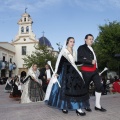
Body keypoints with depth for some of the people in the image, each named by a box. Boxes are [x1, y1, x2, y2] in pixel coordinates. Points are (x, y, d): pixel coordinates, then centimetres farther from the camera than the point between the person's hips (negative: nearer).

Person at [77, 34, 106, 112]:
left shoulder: (92, 48, 19)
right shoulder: (81, 48, -3)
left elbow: (94, 58, 15)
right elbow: (79, 59, -14)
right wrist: (90, 61, -15)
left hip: (94, 70, 6)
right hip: (86, 71, -6)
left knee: (100, 86, 0)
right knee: (86, 88, 6)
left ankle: (97, 105, 13)